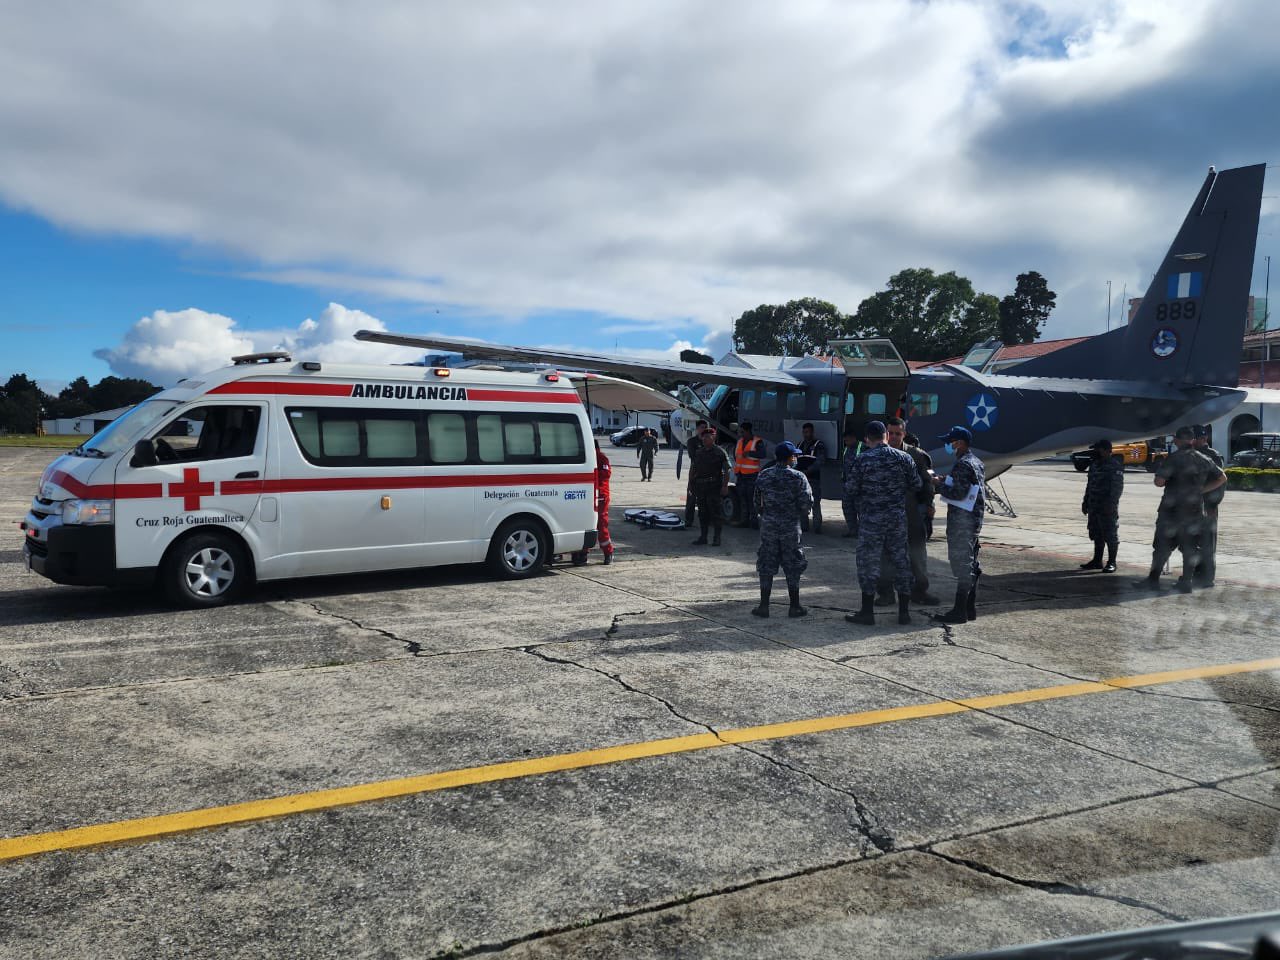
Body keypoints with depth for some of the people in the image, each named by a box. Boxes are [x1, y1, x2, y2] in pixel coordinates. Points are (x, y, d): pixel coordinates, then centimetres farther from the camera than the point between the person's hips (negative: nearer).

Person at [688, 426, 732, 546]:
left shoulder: (720, 452, -3)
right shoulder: (698, 452, 14)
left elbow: (727, 470, -7)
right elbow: (692, 469, 19)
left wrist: (725, 486, -14)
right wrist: (690, 484, 13)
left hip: (714, 487, -5)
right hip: (700, 486, 6)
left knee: (716, 511, -3)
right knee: (702, 512, 9)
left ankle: (717, 538, 4)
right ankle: (703, 537, 17)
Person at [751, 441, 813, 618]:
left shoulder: (763, 475, 2)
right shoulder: (798, 477, -8)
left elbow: (757, 501, 7)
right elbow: (807, 503, -10)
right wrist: (798, 513, 10)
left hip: (768, 525, 2)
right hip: (791, 526, -2)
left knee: (766, 567, 8)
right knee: (792, 568, 7)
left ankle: (764, 606, 9)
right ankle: (794, 607, 12)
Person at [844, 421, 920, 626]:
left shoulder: (863, 460, -10)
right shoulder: (904, 458, 1)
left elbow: (851, 489, -7)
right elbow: (916, 485, 7)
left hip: (871, 519, -3)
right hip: (898, 517, 4)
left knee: (868, 562, 4)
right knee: (901, 561, 11)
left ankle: (867, 612, 7)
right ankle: (904, 612, 16)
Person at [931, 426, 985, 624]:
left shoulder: (963, 465, -16)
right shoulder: (977, 463, 16)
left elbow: (958, 493, -23)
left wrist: (939, 484, -9)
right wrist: (945, 482, 14)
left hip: (961, 522, -10)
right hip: (973, 520, 10)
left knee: (961, 565, -7)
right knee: (970, 565, 14)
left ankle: (960, 611, -3)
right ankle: (970, 608, 21)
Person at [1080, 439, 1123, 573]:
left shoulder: (1115, 468, -11)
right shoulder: (1094, 466, 15)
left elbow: (1117, 487, -17)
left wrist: (1111, 503, -23)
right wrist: (1085, 502, 18)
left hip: (1107, 508, -8)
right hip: (1094, 508, 8)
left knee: (1110, 535, -1)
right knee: (1096, 535, 13)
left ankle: (1111, 563, 5)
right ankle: (1097, 561, 22)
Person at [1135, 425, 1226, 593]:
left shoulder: (1173, 458, -12)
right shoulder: (1204, 460, 7)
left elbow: (1159, 481, -18)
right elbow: (1222, 478, 16)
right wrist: (1201, 490, 12)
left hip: (1172, 510, -5)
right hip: (1195, 510, 5)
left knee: (1162, 547, 1)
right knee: (1190, 548, 10)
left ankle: (1153, 580, 4)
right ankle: (1187, 581, 13)